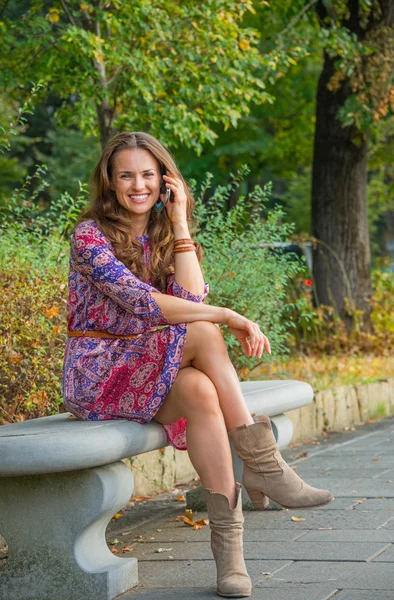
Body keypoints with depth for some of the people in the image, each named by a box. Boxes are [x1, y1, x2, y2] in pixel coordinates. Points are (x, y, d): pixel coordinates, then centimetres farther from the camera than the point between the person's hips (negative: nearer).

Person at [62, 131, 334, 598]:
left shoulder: (163, 236, 11)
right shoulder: (90, 236, -8)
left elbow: (191, 300, -8)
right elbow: (143, 303, -22)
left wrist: (180, 226, -9)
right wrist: (228, 317, -26)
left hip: (149, 374, 5)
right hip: (97, 374, -5)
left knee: (200, 392, -32)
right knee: (202, 333, -29)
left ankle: (227, 537, -36)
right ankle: (261, 464, -28)